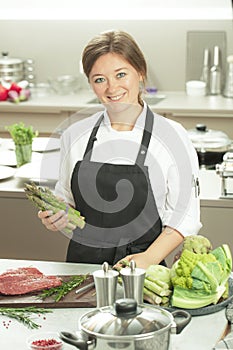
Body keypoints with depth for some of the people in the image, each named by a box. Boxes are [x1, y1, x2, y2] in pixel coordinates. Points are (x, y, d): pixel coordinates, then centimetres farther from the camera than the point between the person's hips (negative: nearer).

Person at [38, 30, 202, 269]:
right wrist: (57, 218, -2)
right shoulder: (75, 135, 6)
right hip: (81, 262, 3)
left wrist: (149, 258, -13)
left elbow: (185, 216, -1)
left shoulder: (171, 136, -3)